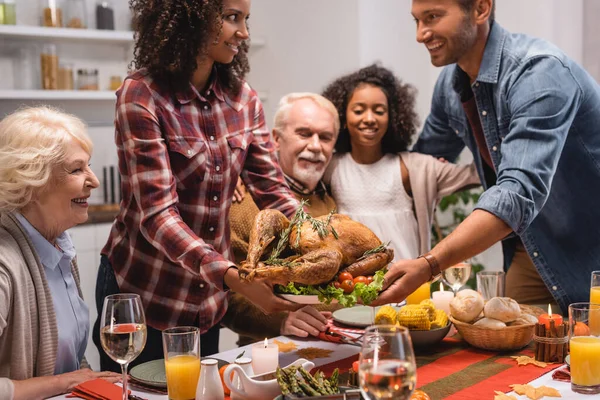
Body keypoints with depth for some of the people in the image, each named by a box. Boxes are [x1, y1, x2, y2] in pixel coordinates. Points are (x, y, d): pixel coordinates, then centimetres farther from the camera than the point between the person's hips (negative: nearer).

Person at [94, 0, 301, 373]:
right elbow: (157, 213, -24)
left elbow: (273, 189, -1)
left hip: (210, 293, 5)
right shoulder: (142, 96, -18)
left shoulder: (242, 97, -1)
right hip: (145, 296, -5)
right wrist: (234, 276, -35)